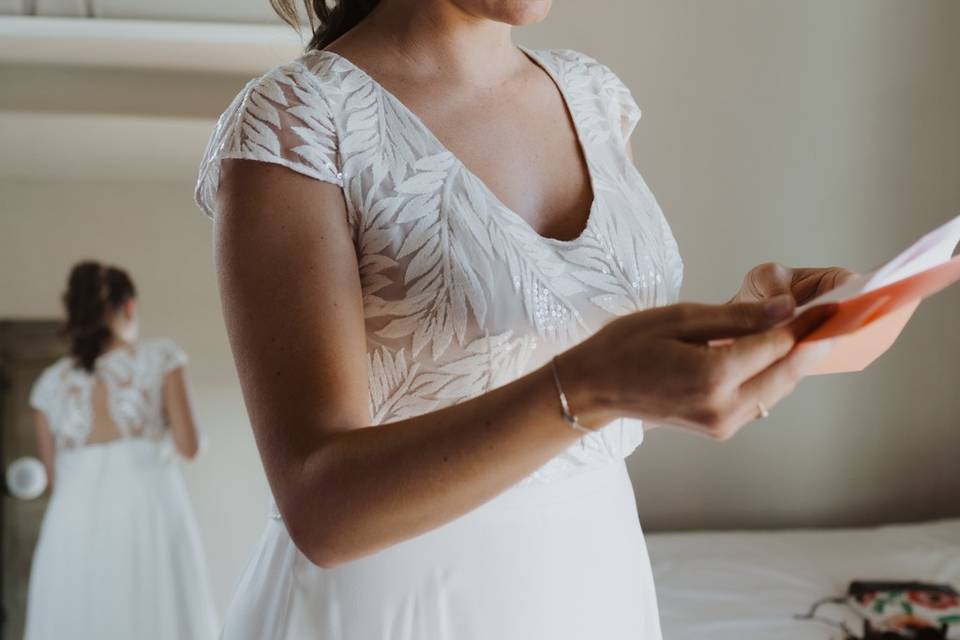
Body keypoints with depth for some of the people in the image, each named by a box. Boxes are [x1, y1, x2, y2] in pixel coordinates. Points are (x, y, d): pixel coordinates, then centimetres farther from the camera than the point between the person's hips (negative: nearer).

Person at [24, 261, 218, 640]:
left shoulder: (50, 382, 15)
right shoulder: (161, 357, 7)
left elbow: (55, 480, 17)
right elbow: (188, 447, 4)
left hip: (74, 523, 3)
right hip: (147, 512, -3)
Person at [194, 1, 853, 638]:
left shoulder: (591, 94, 3)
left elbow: (627, 406, 7)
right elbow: (321, 504, -23)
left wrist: (748, 326, -12)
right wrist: (586, 388, -36)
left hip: (597, 581, 5)